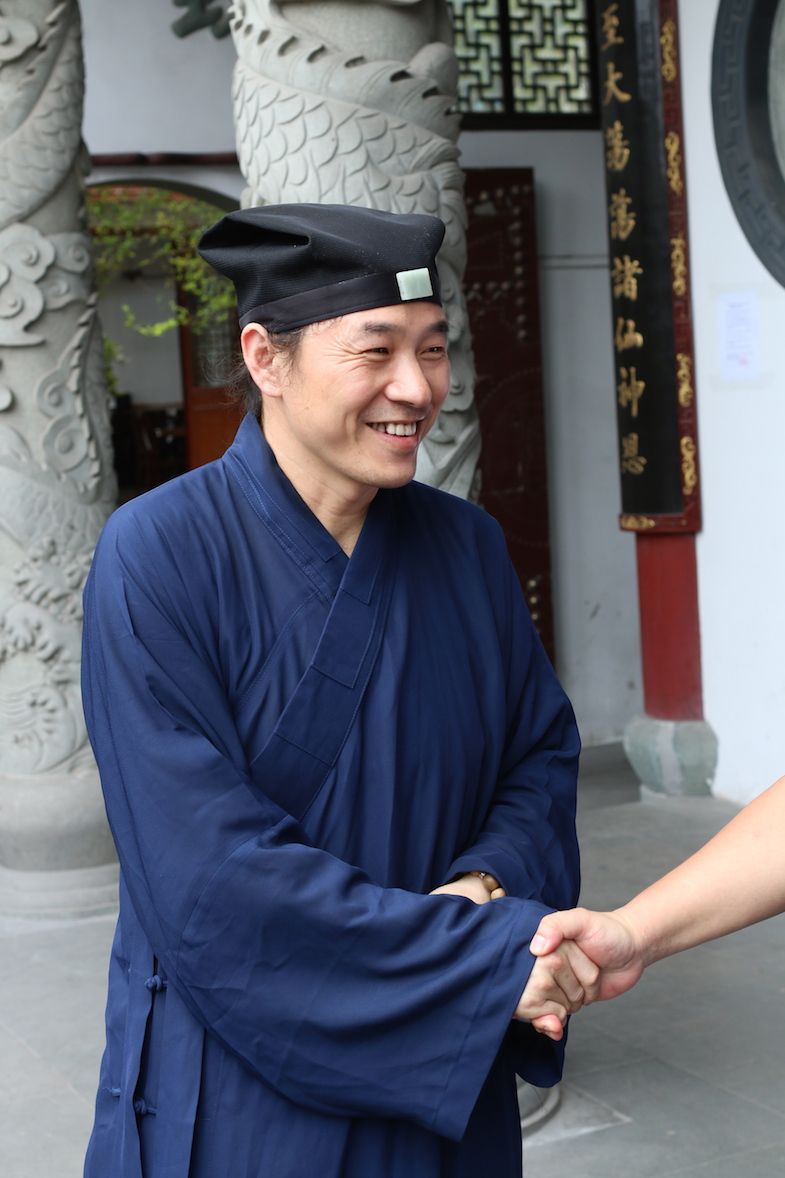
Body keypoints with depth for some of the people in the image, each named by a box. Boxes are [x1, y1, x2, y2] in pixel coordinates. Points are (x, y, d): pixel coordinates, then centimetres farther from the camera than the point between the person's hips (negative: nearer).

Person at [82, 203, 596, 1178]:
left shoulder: (467, 547, -2)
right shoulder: (155, 559, -17)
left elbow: (543, 752, 4)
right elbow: (206, 875, -22)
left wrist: (489, 884, -18)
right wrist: (489, 949, -23)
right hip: (239, 1092, -4)